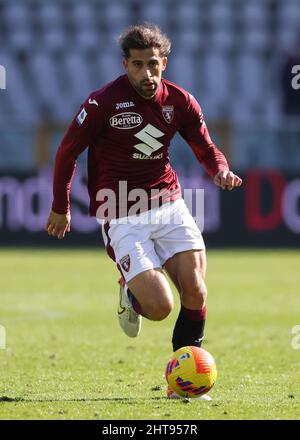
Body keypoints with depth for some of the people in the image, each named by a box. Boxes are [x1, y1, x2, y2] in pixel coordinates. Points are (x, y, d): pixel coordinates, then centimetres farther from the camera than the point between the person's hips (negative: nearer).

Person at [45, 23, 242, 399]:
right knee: (160, 306, -15)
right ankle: (130, 292, 23)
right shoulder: (103, 103, -12)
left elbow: (207, 150, 10)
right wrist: (60, 207, 8)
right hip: (121, 217, -4)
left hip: (169, 205, 4)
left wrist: (221, 171, -14)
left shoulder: (179, 101, 0)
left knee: (195, 293, -10)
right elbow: (68, 151, 1)